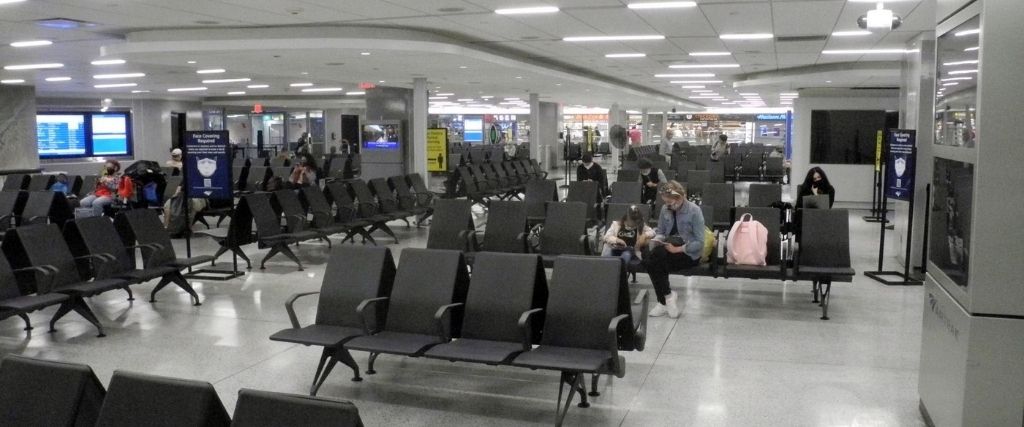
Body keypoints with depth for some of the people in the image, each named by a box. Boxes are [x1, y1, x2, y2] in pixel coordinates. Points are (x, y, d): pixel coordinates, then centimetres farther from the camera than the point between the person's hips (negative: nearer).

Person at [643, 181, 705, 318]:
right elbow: (660, 232, 14)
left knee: (659, 253, -31)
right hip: (668, 249, 5)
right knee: (648, 261, -27)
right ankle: (664, 301, -16)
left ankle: (666, 297, -15)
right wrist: (657, 239, -9)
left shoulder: (694, 211, -13)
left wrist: (678, 249, -23)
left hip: (689, 253, -5)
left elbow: (700, 242, -15)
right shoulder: (665, 209, 1)